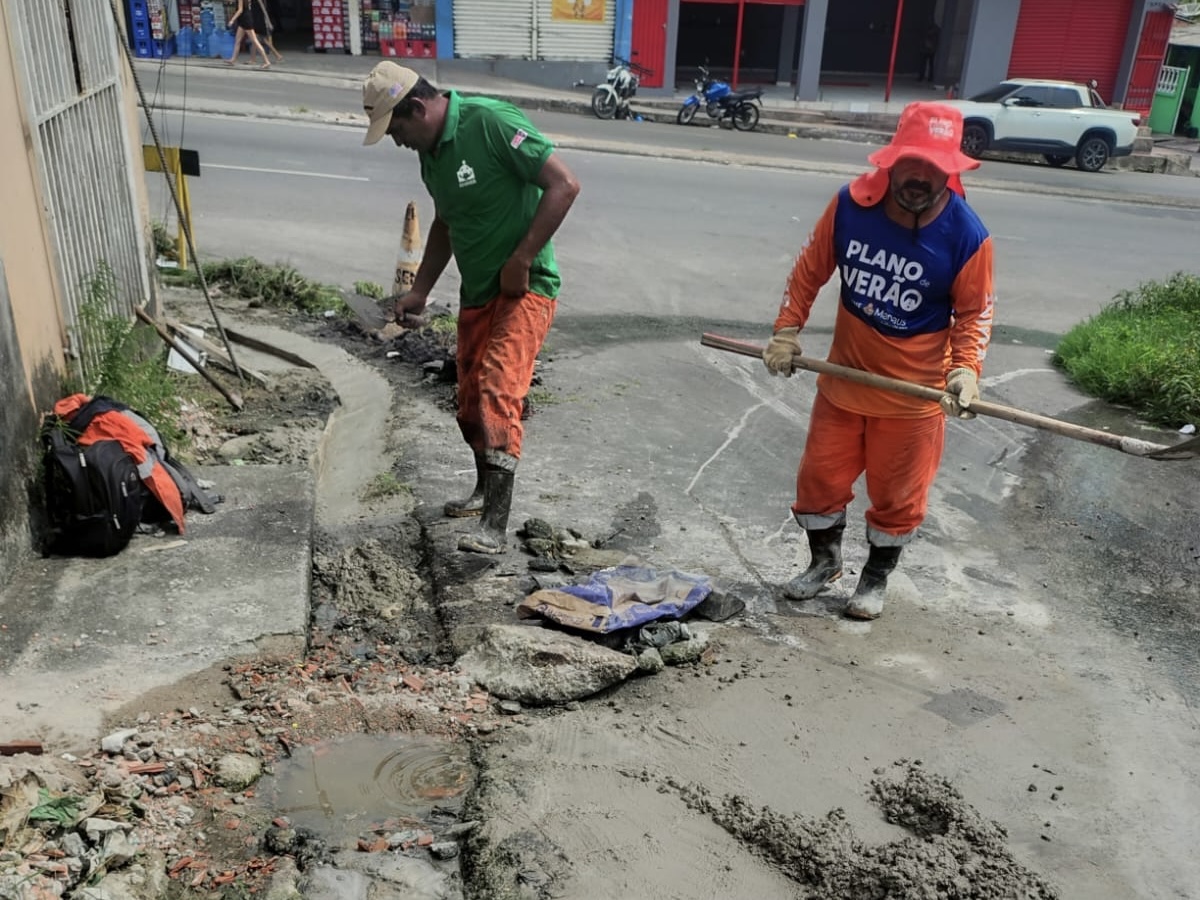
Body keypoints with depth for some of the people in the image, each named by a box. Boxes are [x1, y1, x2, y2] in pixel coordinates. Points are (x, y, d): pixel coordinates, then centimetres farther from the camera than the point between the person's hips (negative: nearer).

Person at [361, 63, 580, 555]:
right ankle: (486, 489, 34)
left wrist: (520, 261, -21)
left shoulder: (492, 123, -17)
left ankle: (494, 523, -21)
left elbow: (564, 184, -21)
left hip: (525, 288, -8)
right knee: (470, 400, 13)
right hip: (476, 291, 9)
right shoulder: (430, 151, 9)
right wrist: (419, 292, 17)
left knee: (498, 393, -21)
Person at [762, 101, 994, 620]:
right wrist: (787, 331, -6)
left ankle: (877, 577, 38)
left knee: (897, 494, 13)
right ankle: (825, 560, 40)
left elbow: (975, 311, -8)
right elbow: (810, 270, 0)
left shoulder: (966, 234, -18)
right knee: (820, 476, 14)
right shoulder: (851, 204, -13)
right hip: (843, 378, 2)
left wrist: (966, 369, -23)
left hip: (914, 392, -2)